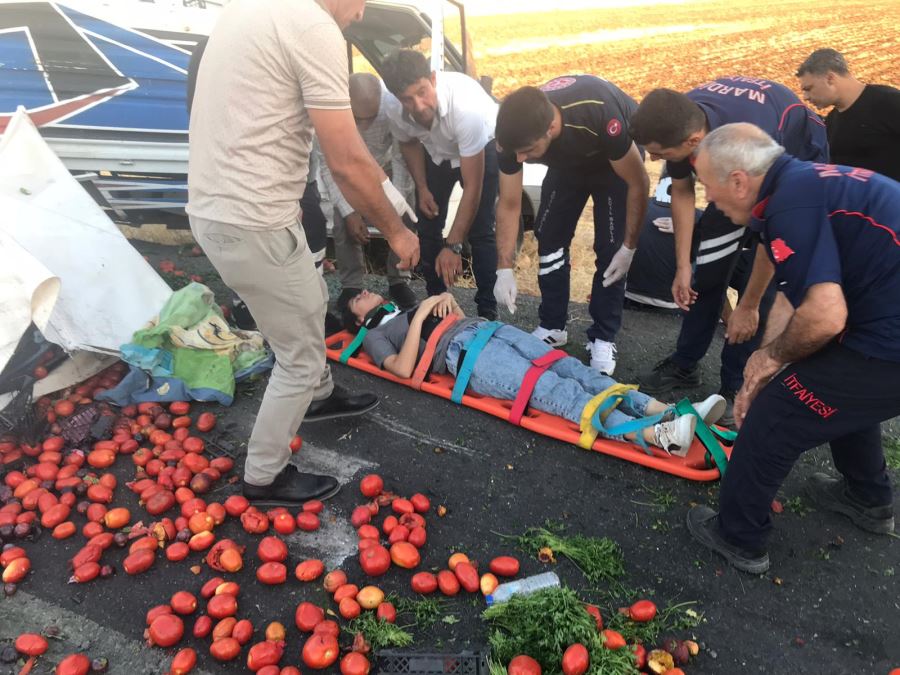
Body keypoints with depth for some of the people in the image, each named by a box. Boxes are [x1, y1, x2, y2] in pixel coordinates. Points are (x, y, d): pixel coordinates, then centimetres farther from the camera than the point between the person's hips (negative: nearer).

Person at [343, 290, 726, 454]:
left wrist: (448, 299, 12)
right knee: (553, 390, -28)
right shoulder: (374, 335, 16)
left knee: (569, 368, -16)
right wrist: (420, 316, -5)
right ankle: (657, 436, -43)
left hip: (486, 328, 7)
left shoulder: (406, 307, 37)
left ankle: (663, 411, -28)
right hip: (464, 353, -7)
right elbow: (403, 368, -5)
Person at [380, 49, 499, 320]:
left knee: (479, 231, -14)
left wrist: (453, 246, -37)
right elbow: (409, 143, 0)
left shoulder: (465, 106, -42)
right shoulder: (393, 108, -27)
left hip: (483, 147, -4)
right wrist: (422, 188, -8)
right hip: (436, 151, 5)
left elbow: (472, 187, -37)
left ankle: (488, 311, -2)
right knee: (427, 226, 0)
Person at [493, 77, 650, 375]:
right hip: (567, 162, 4)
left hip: (615, 160, -4)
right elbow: (509, 205, -19)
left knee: (609, 248, -11)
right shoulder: (516, 131, -31)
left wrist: (629, 247, -23)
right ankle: (552, 326, 13)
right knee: (549, 237, -2)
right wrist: (505, 268, -24)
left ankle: (603, 337, 3)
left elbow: (638, 183, -28)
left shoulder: (600, 118, -44)